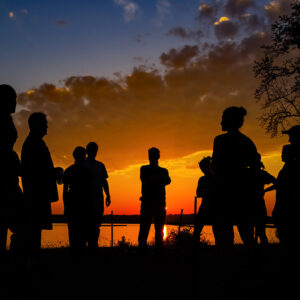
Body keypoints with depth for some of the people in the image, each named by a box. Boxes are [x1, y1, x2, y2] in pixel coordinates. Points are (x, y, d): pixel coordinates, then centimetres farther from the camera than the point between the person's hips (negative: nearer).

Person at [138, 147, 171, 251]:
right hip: (147, 203, -2)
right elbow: (145, 180, -6)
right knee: (144, 229, -8)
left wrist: (154, 178, -12)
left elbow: (168, 181, -4)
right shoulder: (144, 169, 13)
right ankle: (142, 248, -8)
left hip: (160, 203, 2)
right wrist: (159, 179, -5)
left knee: (159, 230, 0)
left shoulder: (164, 171, 17)